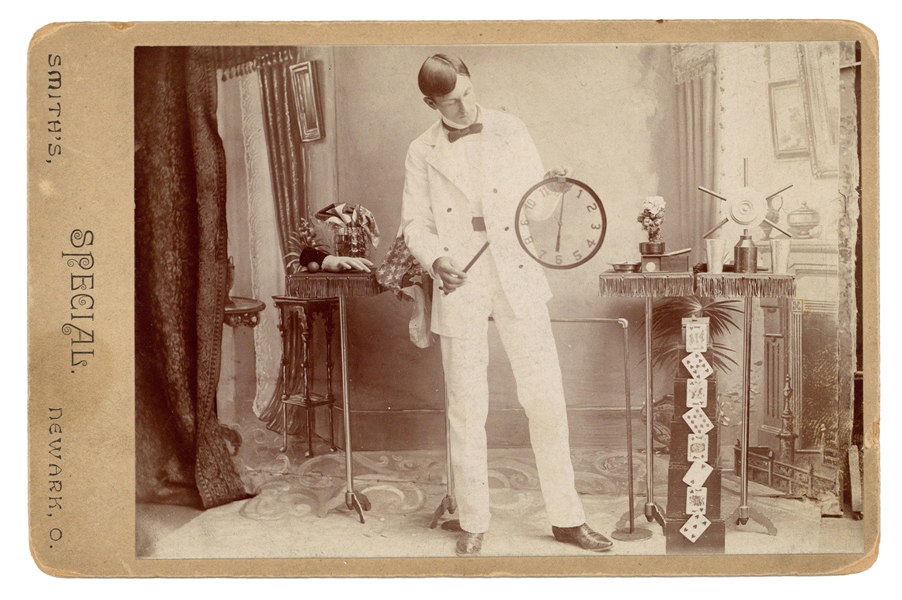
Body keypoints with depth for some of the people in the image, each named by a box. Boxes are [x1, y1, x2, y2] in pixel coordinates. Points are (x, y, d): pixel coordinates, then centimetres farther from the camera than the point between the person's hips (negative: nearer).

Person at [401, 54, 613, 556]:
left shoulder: (510, 130, 9)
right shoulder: (423, 153, 8)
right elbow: (415, 224, 8)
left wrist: (553, 183, -10)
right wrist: (436, 259, -11)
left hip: (518, 279, 0)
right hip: (461, 288, 0)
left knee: (546, 398, 0)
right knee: (467, 408, 4)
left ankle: (566, 518, 15)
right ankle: (474, 522, 20)